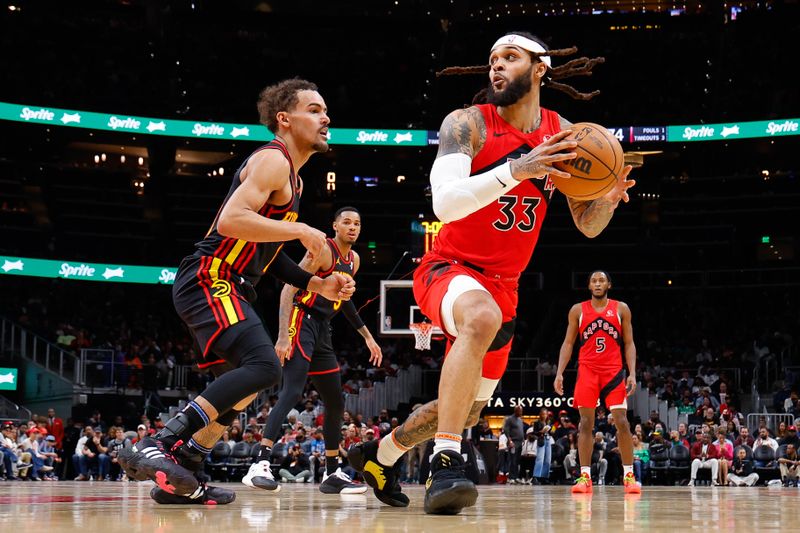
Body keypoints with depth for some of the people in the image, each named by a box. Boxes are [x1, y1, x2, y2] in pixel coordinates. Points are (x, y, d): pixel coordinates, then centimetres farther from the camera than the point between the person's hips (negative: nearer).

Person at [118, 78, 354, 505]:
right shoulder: (272, 160, -10)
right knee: (264, 366, -25)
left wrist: (318, 285, 17)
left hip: (224, 287, 11)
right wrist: (301, 231, -20)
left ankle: (178, 478, 17)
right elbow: (231, 220, -25)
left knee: (247, 382, 17)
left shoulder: (292, 178, 22)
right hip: (209, 281, -11)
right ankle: (155, 446, -28)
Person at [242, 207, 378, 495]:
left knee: (335, 403, 11)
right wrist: (283, 337, -27)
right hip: (301, 322, -9)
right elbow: (288, 290, -18)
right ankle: (260, 465, -33)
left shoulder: (353, 260, 15)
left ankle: (332, 474, 21)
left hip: (322, 331, 9)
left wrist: (368, 336, 27)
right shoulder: (323, 250, -11)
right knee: (292, 392, -25)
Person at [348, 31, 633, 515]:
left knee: (467, 410, 14)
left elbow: (589, 226, 4)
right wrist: (515, 170, -41)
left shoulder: (562, 134, 0)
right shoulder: (468, 124, -13)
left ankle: (378, 456, 40)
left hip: (503, 284, 6)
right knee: (482, 316, -41)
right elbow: (445, 203, -29)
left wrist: (610, 196, -18)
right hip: (449, 268, -6)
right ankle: (446, 463, -40)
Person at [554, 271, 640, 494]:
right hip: (587, 370, 1)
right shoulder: (578, 310, 6)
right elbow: (568, 343, 7)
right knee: (585, 423, -3)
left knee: (621, 422, -6)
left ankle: (629, 475, -1)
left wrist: (632, 373, -6)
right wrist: (559, 373, -3)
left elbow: (629, 344, 5)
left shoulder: (621, 309, 5)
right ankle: (585, 477, -1)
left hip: (614, 371, 0)